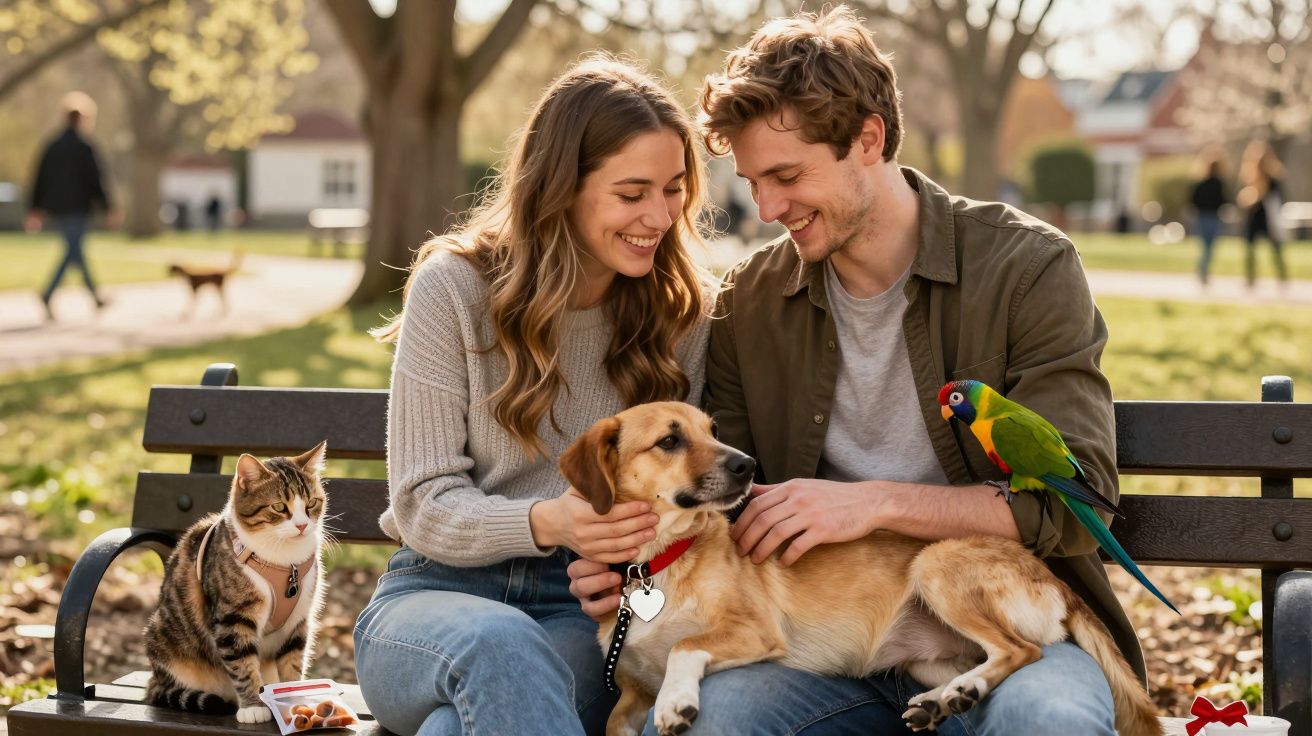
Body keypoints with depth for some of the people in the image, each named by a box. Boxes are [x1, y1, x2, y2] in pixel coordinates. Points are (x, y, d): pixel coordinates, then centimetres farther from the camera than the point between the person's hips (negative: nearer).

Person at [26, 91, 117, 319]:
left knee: (75, 249, 18)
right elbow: (95, 182, -11)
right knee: (72, 252, -8)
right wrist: (108, 211, -6)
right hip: (77, 208, -7)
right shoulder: (84, 148, -10)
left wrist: (35, 211, 12)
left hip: (56, 209, 7)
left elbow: (39, 180, 9)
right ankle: (48, 295, -24)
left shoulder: (52, 146, 9)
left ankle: (94, 294, 28)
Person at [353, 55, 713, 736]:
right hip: (440, 592, 0)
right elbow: (423, 505, -6)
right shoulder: (455, 287, -4)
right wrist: (548, 522, -25)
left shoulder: (685, 312, 6)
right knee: (500, 645, -39)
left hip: (587, 614, 0)